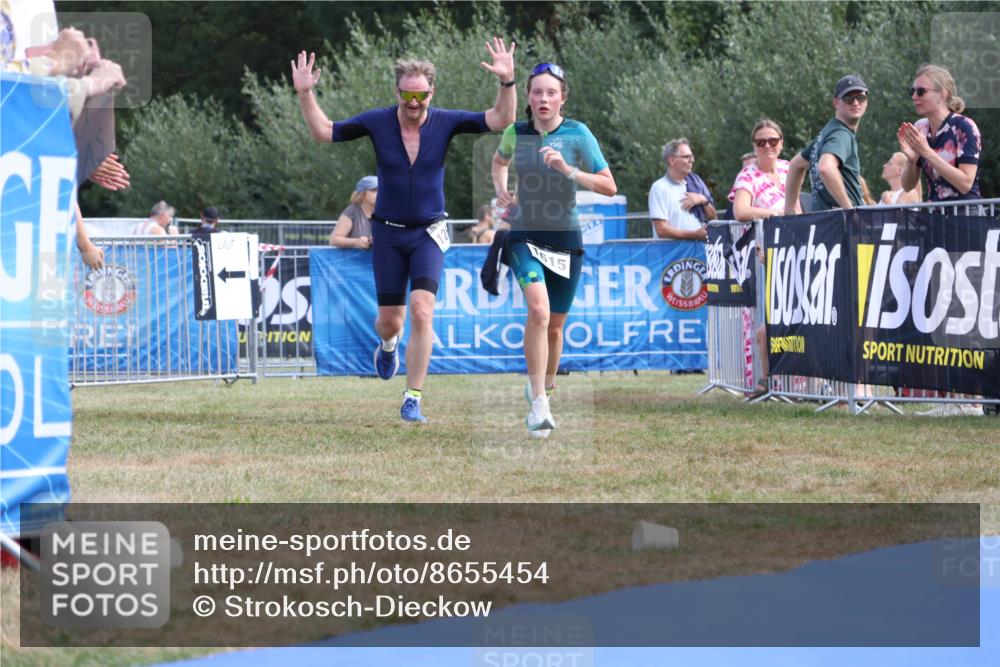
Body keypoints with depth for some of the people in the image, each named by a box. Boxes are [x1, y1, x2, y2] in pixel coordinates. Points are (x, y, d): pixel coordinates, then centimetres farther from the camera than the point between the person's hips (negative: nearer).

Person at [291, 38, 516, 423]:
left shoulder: (445, 122, -8)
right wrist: (305, 94, -15)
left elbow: (501, 120, -11)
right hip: (388, 232, 1)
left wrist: (507, 83, -28)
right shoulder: (377, 122, -8)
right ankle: (388, 344, 48)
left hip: (428, 233, -1)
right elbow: (323, 131, -2)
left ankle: (412, 401, -10)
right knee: (390, 321, 7)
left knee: (422, 313, -17)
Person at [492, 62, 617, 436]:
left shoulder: (577, 134, -8)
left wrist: (569, 170, -23)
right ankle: (538, 405, -24)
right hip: (525, 237, -1)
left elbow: (609, 187, -10)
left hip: (566, 240, 1)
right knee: (539, 310, -24)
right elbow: (499, 161, 23)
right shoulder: (515, 133, -1)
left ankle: (544, 388, 39)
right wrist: (500, 188, 4)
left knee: (554, 325, 12)